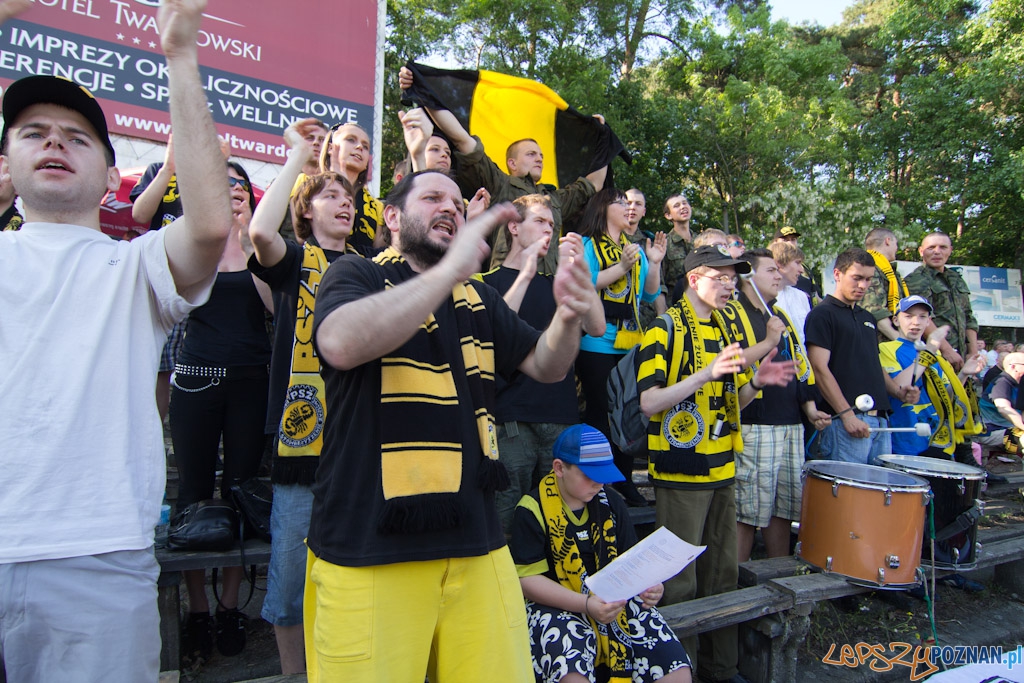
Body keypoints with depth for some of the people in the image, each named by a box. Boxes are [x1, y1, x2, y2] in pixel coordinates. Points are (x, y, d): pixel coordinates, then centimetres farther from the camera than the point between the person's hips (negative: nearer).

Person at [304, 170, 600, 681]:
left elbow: (545, 366, 11)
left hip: (475, 541, 5)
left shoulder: (477, 298, 15)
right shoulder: (355, 275, -1)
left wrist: (568, 316, -11)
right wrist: (449, 270, -25)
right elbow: (342, 344, -22)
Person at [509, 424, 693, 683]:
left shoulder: (610, 502, 8)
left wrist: (647, 584, -9)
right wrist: (585, 603, -24)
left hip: (617, 601, 5)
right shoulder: (533, 509, -8)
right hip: (558, 605, -4)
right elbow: (527, 578, -12)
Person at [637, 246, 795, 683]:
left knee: (724, 574, 16)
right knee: (681, 581, 2)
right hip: (681, 472, -7)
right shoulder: (666, 329, -10)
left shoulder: (723, 330, 13)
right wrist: (707, 373, -27)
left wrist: (755, 382, -1)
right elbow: (649, 402, -19)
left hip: (722, 470, 8)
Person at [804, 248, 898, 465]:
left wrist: (898, 390, 9)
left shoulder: (867, 318, 21)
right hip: (846, 422, -8)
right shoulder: (823, 314, -4)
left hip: (880, 420, 8)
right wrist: (847, 414, -17)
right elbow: (819, 368, -13)